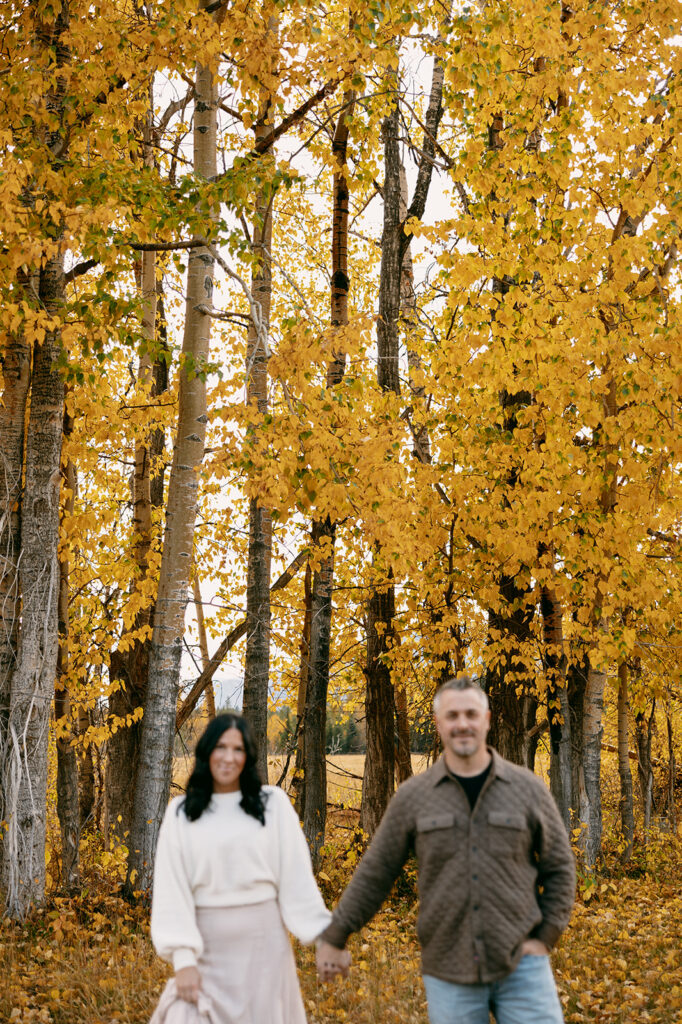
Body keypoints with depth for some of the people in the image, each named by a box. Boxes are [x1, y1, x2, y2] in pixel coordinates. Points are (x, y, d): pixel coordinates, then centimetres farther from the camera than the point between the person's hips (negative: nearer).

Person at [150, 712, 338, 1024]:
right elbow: (171, 889, -4)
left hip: (263, 940, 0)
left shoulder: (273, 803, 0)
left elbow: (297, 878, -1)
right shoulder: (181, 812, 0)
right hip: (206, 943, 0)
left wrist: (325, 937, -7)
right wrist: (182, 958, -11)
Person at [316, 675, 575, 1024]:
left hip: (521, 964, 0)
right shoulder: (413, 796, 0)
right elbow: (374, 873, 6)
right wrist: (333, 938, 7)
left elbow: (559, 867, 8)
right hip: (449, 970, 0)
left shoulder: (528, 789, 1)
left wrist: (545, 938, -1)